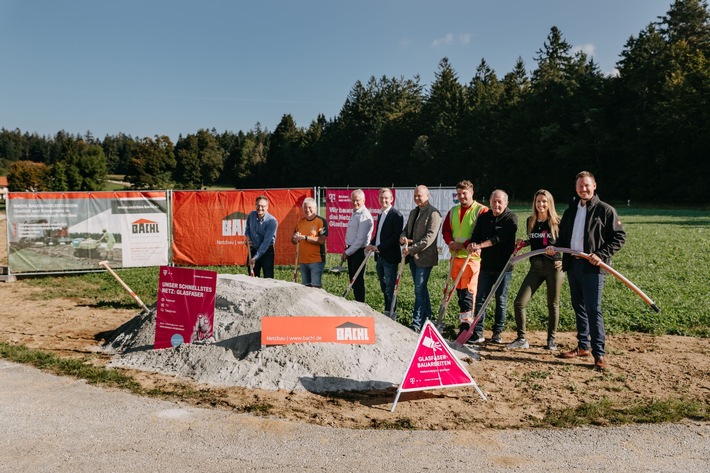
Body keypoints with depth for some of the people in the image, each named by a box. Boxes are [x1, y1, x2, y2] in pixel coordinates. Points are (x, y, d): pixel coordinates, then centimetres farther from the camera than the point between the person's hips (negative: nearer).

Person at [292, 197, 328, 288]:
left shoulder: (321, 221, -7)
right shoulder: (300, 222, 11)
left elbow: (321, 240, -17)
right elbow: (293, 240, 15)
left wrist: (305, 237, -21)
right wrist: (295, 239, -8)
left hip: (316, 260, -6)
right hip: (302, 261, 6)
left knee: (315, 287, -7)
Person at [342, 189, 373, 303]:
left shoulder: (364, 215, -17)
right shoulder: (354, 213, 12)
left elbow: (360, 239, -20)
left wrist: (347, 252, -14)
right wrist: (347, 250, 9)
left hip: (359, 251, -9)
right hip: (351, 250, 9)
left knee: (358, 281, -1)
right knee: (353, 280, 16)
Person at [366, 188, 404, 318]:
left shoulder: (396, 215, -11)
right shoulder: (380, 214, 16)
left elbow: (395, 237, -18)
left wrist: (379, 247, -20)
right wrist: (371, 245, 2)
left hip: (390, 257, -8)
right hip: (379, 256, 8)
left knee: (390, 288, -2)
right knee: (384, 287, 16)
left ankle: (391, 315, 6)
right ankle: (387, 313, 26)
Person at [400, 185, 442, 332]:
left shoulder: (433, 213, -11)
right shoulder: (413, 212, 16)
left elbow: (430, 236, -19)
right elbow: (406, 229, 19)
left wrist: (412, 249, -22)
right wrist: (403, 237, -6)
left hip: (424, 257, -8)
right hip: (413, 256, 8)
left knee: (420, 289, -8)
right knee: (421, 289, 16)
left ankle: (416, 324, -4)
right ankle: (427, 319, 27)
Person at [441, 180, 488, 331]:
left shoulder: (481, 210, -5)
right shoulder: (453, 211, 15)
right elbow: (445, 229, 15)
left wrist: (465, 245, -16)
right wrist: (450, 242, -5)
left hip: (472, 256, -6)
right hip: (455, 255, 6)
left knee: (468, 289, -9)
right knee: (459, 288, 11)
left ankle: (466, 319, -4)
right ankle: (464, 318, 22)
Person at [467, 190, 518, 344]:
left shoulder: (511, 218, -6)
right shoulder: (484, 217, 9)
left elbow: (500, 237, -19)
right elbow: (475, 235, 2)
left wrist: (480, 245, -25)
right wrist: (474, 246, -21)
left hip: (504, 266, -3)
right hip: (486, 265, 4)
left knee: (501, 301, 6)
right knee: (480, 299, 1)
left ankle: (497, 333, 17)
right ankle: (478, 333, 5)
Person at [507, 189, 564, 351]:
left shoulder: (557, 222, -4)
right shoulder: (530, 221, 9)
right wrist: (524, 242, 4)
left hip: (554, 266, -4)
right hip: (536, 267, 4)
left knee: (553, 304, 8)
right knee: (519, 303, -5)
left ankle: (551, 339, 27)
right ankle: (521, 339, 9)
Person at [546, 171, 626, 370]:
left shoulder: (605, 210, -3)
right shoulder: (570, 211, 16)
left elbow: (619, 236, -5)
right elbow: (563, 236, 22)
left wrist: (602, 255, -16)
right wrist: (554, 247, 1)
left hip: (592, 267, -6)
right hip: (572, 264, 7)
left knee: (593, 309, -9)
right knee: (578, 307, 13)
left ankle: (599, 353, -3)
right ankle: (583, 346, 24)